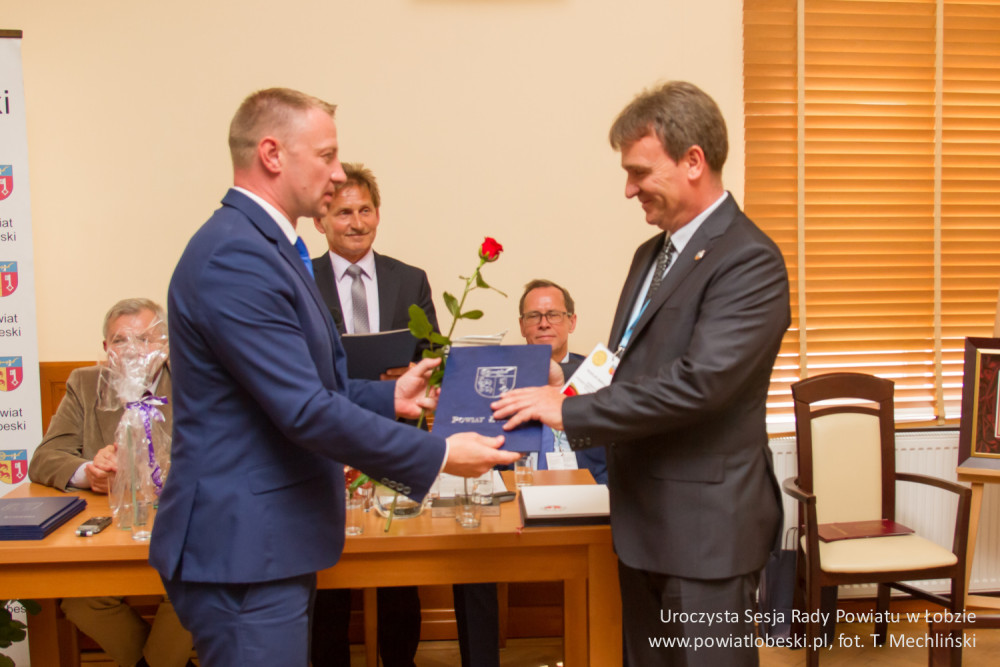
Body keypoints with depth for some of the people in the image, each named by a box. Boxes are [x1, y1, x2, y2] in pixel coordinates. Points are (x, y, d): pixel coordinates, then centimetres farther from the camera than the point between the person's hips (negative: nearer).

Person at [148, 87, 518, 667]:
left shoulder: (266, 245, 13)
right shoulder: (235, 255, -21)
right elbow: (305, 411, -25)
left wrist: (389, 396, 5)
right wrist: (440, 456, -19)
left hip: (269, 541, 10)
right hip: (242, 551, -10)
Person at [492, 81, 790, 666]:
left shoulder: (749, 260, -16)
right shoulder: (653, 254, 13)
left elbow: (700, 380, -27)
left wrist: (571, 411, -22)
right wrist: (558, 399, -1)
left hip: (705, 528, -8)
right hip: (643, 519, 9)